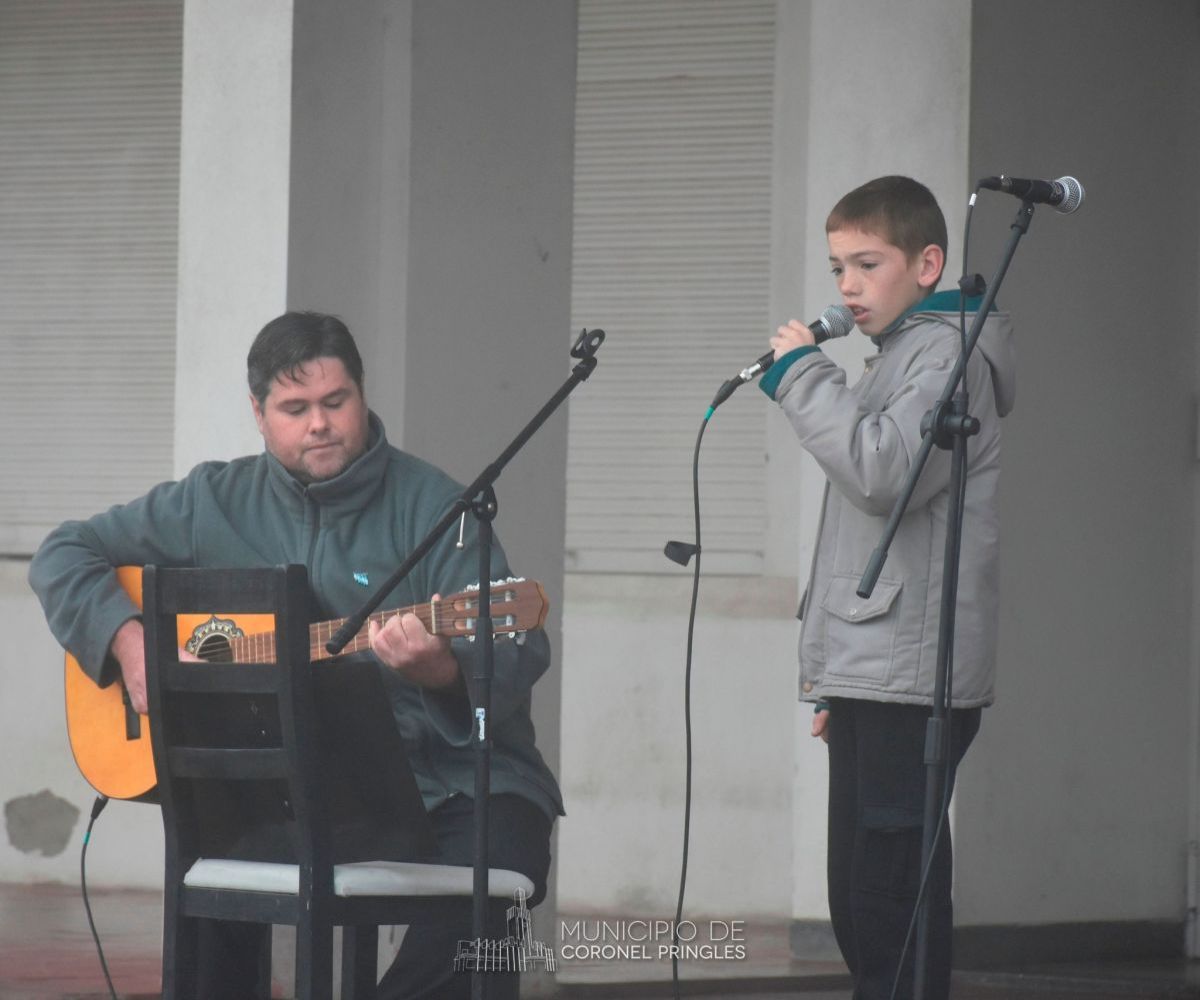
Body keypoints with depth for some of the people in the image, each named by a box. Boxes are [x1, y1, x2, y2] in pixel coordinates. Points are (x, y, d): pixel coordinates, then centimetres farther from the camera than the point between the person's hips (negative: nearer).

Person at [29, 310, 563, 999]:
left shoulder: (432, 505, -4)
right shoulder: (220, 502, 8)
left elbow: (523, 655, -13)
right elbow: (65, 556, 12)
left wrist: (441, 672, -36)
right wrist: (126, 639, -7)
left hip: (447, 779, -2)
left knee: (489, 864, -33)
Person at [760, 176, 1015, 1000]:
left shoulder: (949, 356, -7)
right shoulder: (895, 358, 24)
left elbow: (884, 472, -24)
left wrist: (801, 371, -12)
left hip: (908, 684, -10)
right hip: (872, 682, 10)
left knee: (880, 908, -14)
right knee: (871, 908, 10)